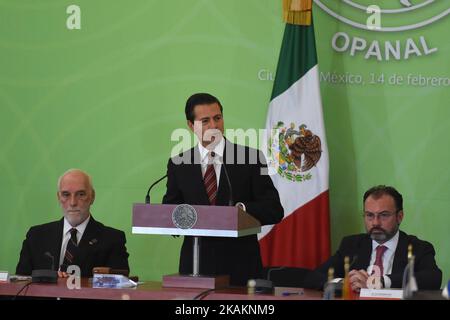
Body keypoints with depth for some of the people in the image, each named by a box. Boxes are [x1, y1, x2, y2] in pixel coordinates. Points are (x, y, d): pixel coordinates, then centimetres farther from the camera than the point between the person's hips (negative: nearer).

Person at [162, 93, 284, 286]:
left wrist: (241, 210, -22)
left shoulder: (251, 158, -1)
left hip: (240, 266, -1)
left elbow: (274, 211, -4)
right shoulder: (178, 164, 6)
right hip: (195, 265, 1)